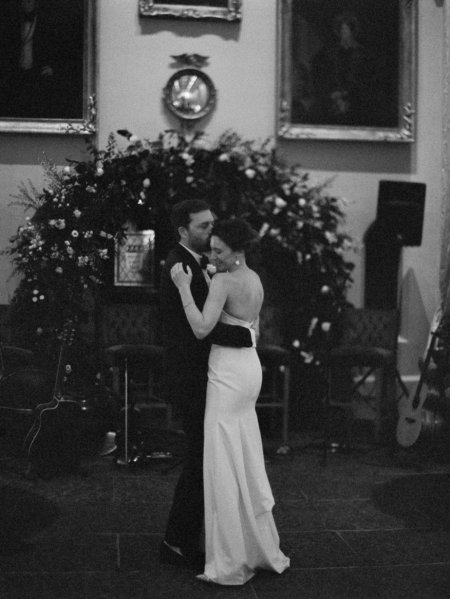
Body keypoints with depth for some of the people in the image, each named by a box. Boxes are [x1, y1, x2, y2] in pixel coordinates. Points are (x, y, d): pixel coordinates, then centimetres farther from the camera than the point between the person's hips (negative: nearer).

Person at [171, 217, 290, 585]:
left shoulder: (224, 281, -14)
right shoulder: (255, 280, 13)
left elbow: (202, 329, -24)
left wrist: (184, 287, -17)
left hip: (228, 373, -9)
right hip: (251, 367, 9)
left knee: (225, 465, -4)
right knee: (246, 460, 16)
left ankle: (232, 563, 2)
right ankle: (262, 548, 25)